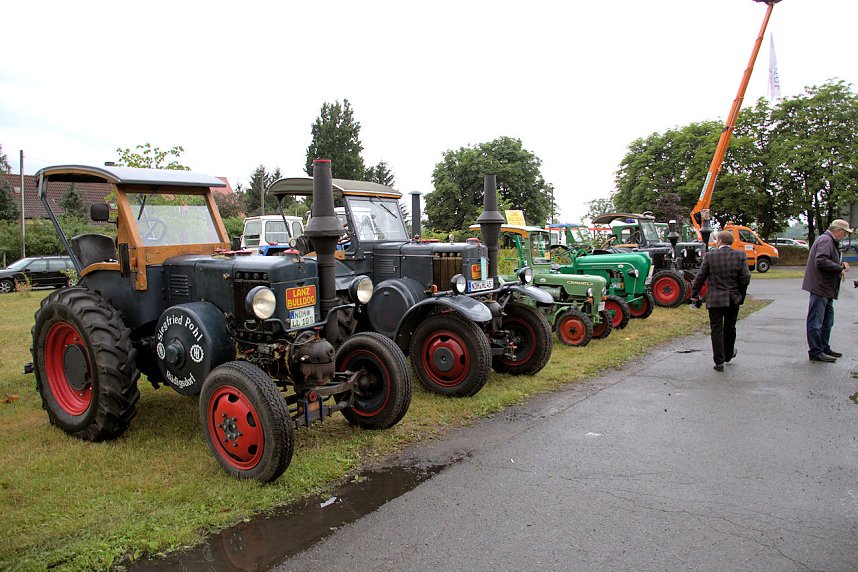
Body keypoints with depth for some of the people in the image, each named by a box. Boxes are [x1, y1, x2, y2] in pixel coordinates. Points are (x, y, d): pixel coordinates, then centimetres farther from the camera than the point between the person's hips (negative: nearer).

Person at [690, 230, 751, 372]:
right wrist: (741, 295, 11)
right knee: (730, 328, 20)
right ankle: (728, 355, 38)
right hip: (734, 299, 3)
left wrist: (694, 294, 8)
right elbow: (745, 278, -3)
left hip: (715, 299, -3)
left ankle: (719, 362, 1)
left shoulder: (709, 256, -8)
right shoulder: (740, 255, -3)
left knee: (716, 329, 3)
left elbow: (700, 277, -5)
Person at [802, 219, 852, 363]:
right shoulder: (825, 240, -14)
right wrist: (840, 269, -18)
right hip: (820, 287, -11)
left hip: (826, 289, 11)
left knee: (827, 321, 18)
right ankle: (815, 352, -2)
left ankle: (824, 349, 27)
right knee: (816, 321, -5)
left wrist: (841, 264, 6)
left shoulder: (831, 242, 21)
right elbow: (821, 261, -27)